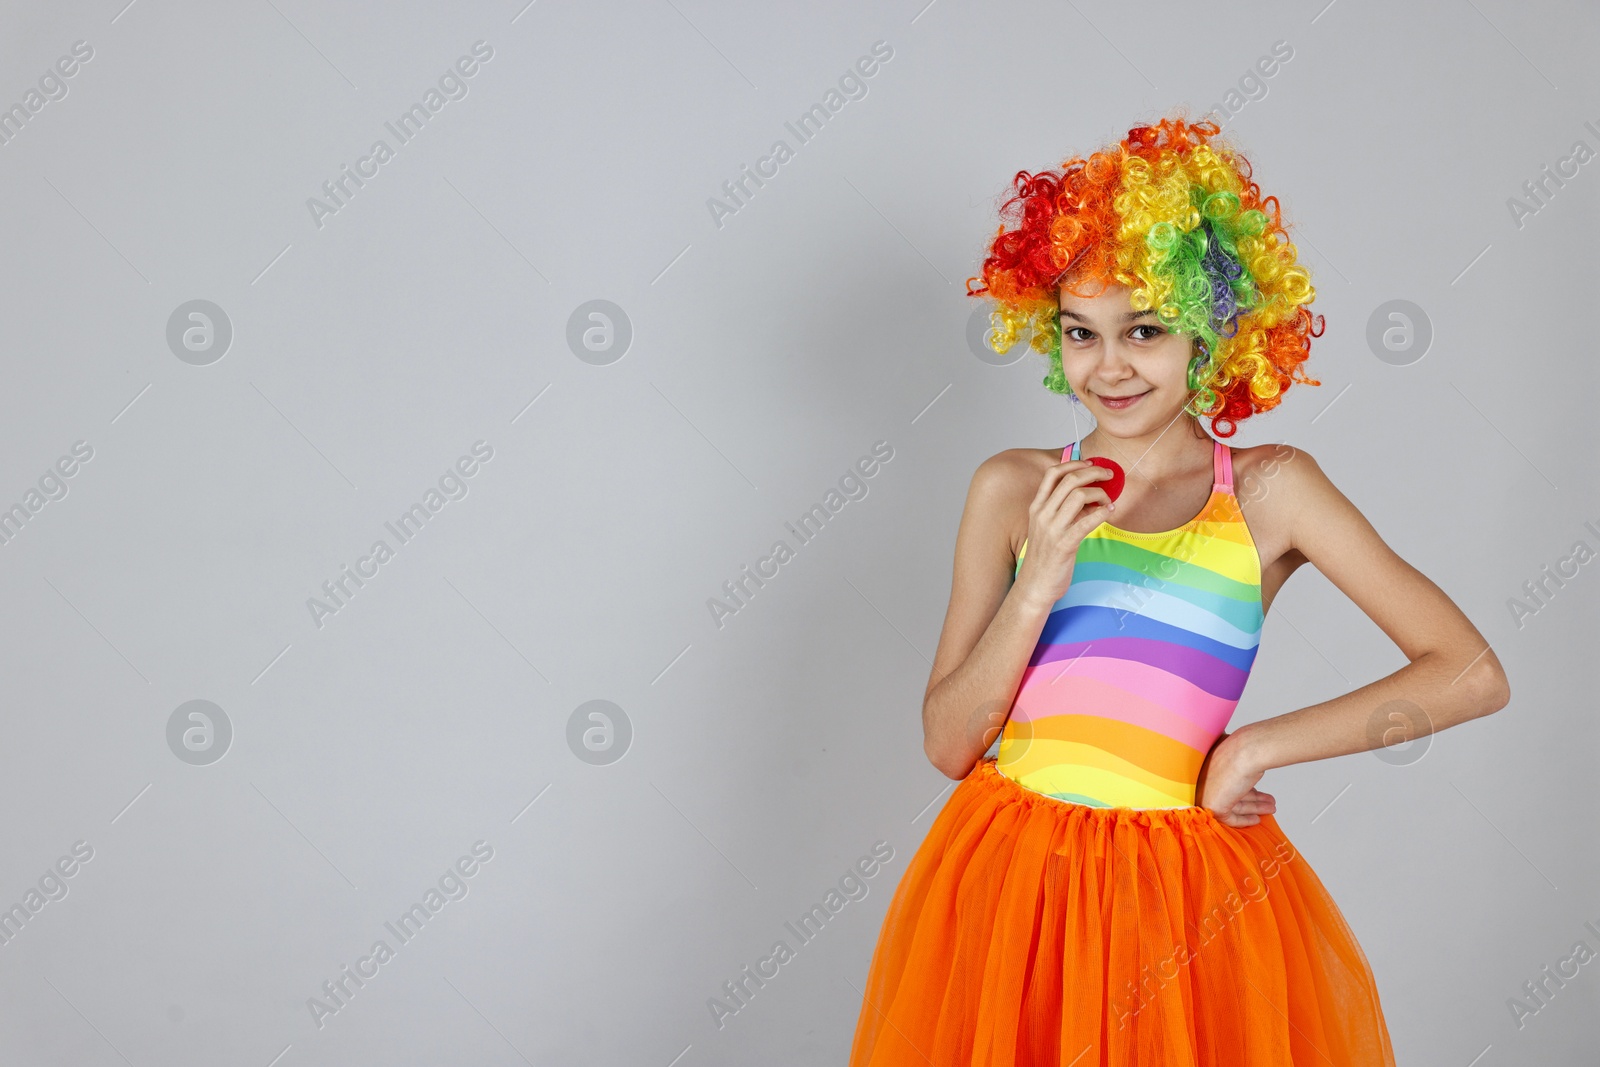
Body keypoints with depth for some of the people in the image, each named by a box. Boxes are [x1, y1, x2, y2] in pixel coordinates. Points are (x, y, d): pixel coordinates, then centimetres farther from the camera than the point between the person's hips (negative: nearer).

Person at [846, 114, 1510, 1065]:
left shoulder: (1269, 489, 0)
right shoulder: (1012, 489, 4)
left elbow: (1473, 675, -6)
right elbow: (948, 744, 1)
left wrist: (1256, 747, -7)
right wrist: (1041, 584, -12)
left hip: (1185, 898, -1)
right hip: (1008, 879, 2)